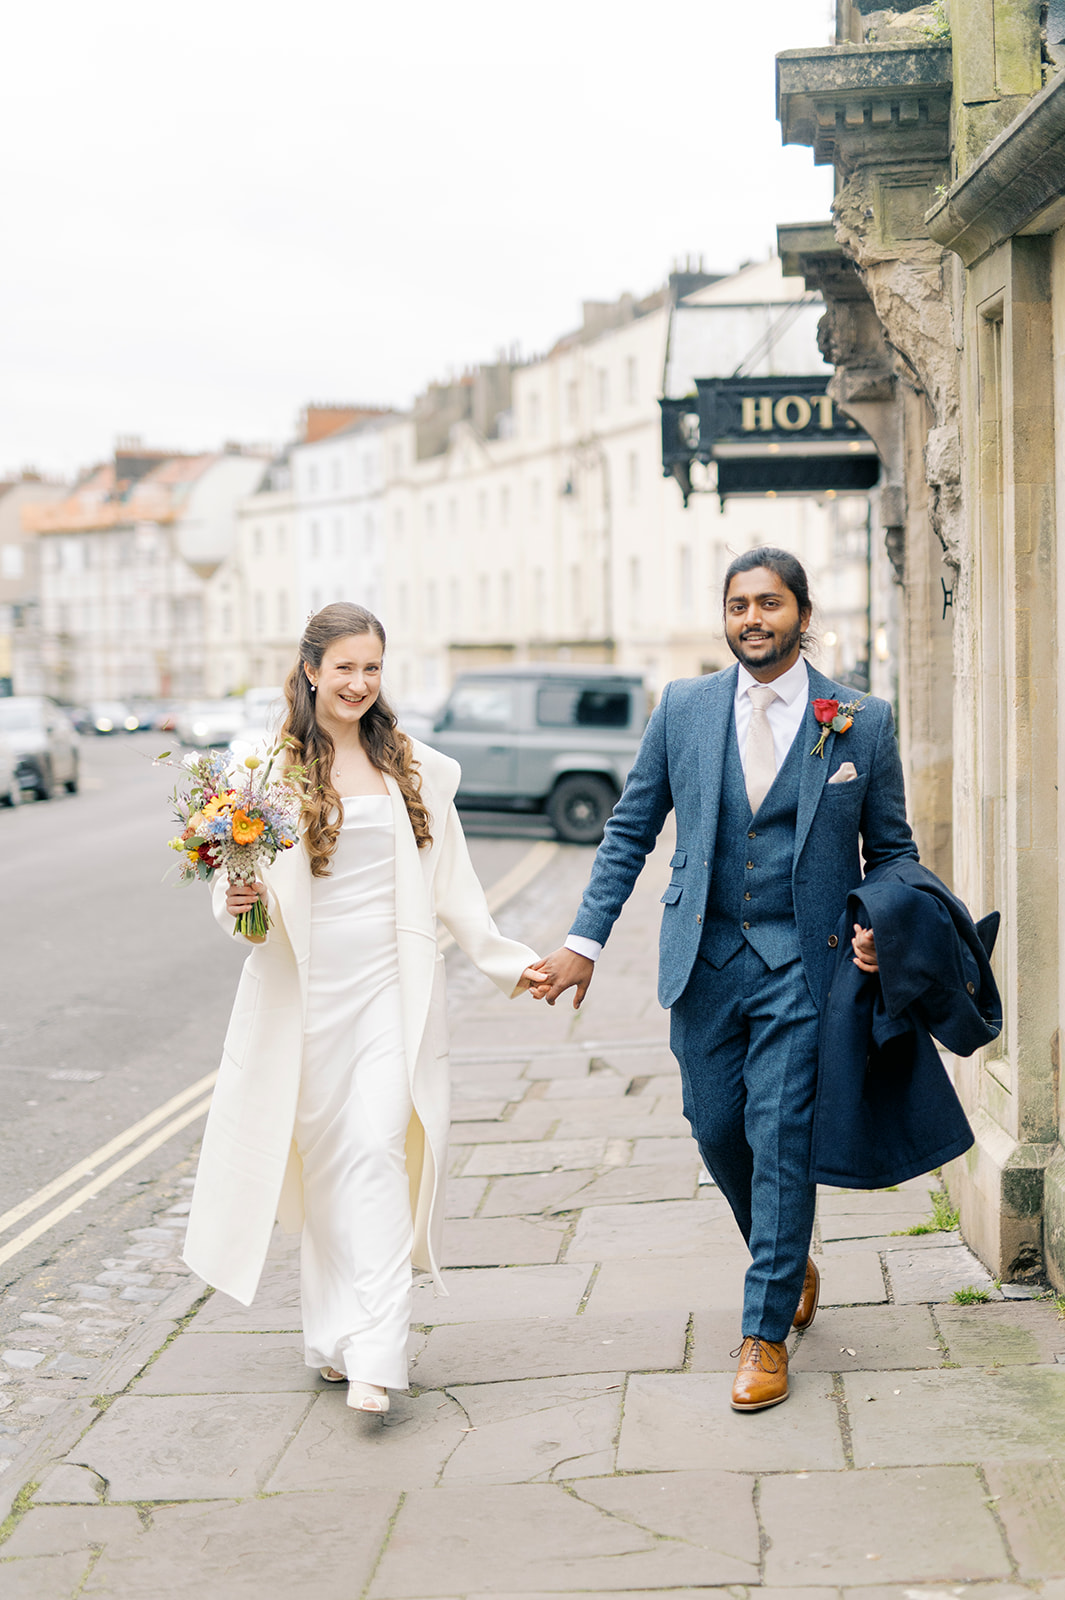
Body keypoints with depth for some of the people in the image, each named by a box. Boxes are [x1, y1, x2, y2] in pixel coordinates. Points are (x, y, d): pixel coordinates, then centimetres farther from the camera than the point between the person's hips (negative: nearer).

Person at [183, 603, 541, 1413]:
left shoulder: (417, 769, 7)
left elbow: (451, 884, 13)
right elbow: (236, 871, 6)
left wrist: (506, 960, 11)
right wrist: (236, 899, -16)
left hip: (392, 983, 0)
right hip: (305, 988, 0)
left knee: (378, 1150, -11)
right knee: (324, 1157, 5)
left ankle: (375, 1354, -12)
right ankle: (333, 1333, 21)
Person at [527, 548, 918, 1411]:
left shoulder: (863, 722, -1)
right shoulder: (683, 708, 3)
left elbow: (892, 849, 7)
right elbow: (630, 831, 7)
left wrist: (880, 926, -13)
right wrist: (586, 940, 0)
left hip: (801, 960, -3)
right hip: (705, 954, 3)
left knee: (781, 1139, -4)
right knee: (718, 1130, 10)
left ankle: (765, 1335, 8)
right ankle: (791, 1257, 38)